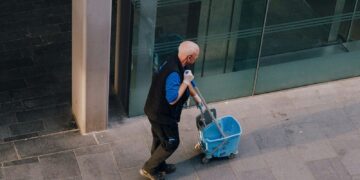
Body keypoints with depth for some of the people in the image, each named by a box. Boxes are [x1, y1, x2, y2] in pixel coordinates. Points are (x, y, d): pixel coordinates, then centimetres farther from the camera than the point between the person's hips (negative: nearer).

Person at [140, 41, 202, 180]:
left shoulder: (175, 62, -3)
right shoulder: (173, 73, -35)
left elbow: (187, 80, 16)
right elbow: (172, 99, -35)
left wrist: (195, 96, 28)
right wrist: (186, 82, -28)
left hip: (157, 110, 9)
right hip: (161, 114, -9)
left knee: (160, 139, 26)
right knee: (171, 143, 9)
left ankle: (159, 165, 46)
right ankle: (149, 168, 22)